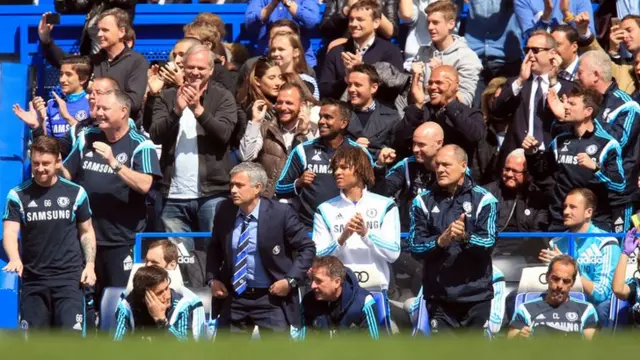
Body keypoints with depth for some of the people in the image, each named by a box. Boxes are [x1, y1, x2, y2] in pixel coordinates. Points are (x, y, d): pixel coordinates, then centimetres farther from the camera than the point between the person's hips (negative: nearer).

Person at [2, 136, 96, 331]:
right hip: (33, 279, 1)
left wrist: (90, 264, -1)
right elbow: (9, 232, -12)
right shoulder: (18, 195, -1)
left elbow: (86, 231, 12)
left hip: (69, 278, -1)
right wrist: (15, 260, -32)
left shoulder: (76, 193, 2)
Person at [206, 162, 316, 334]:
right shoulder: (225, 211, -1)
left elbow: (307, 248, -5)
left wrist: (291, 280, -13)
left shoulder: (280, 213, -13)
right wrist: (212, 279, 4)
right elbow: (215, 248, 16)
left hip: (272, 298, -4)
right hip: (234, 298, 4)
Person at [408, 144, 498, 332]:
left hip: (476, 294, -2)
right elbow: (415, 246, -2)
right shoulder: (423, 201, 5)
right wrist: (441, 241, -22)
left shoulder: (484, 200, -1)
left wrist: (466, 237, -30)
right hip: (439, 294, 2)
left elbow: (488, 243, -9)